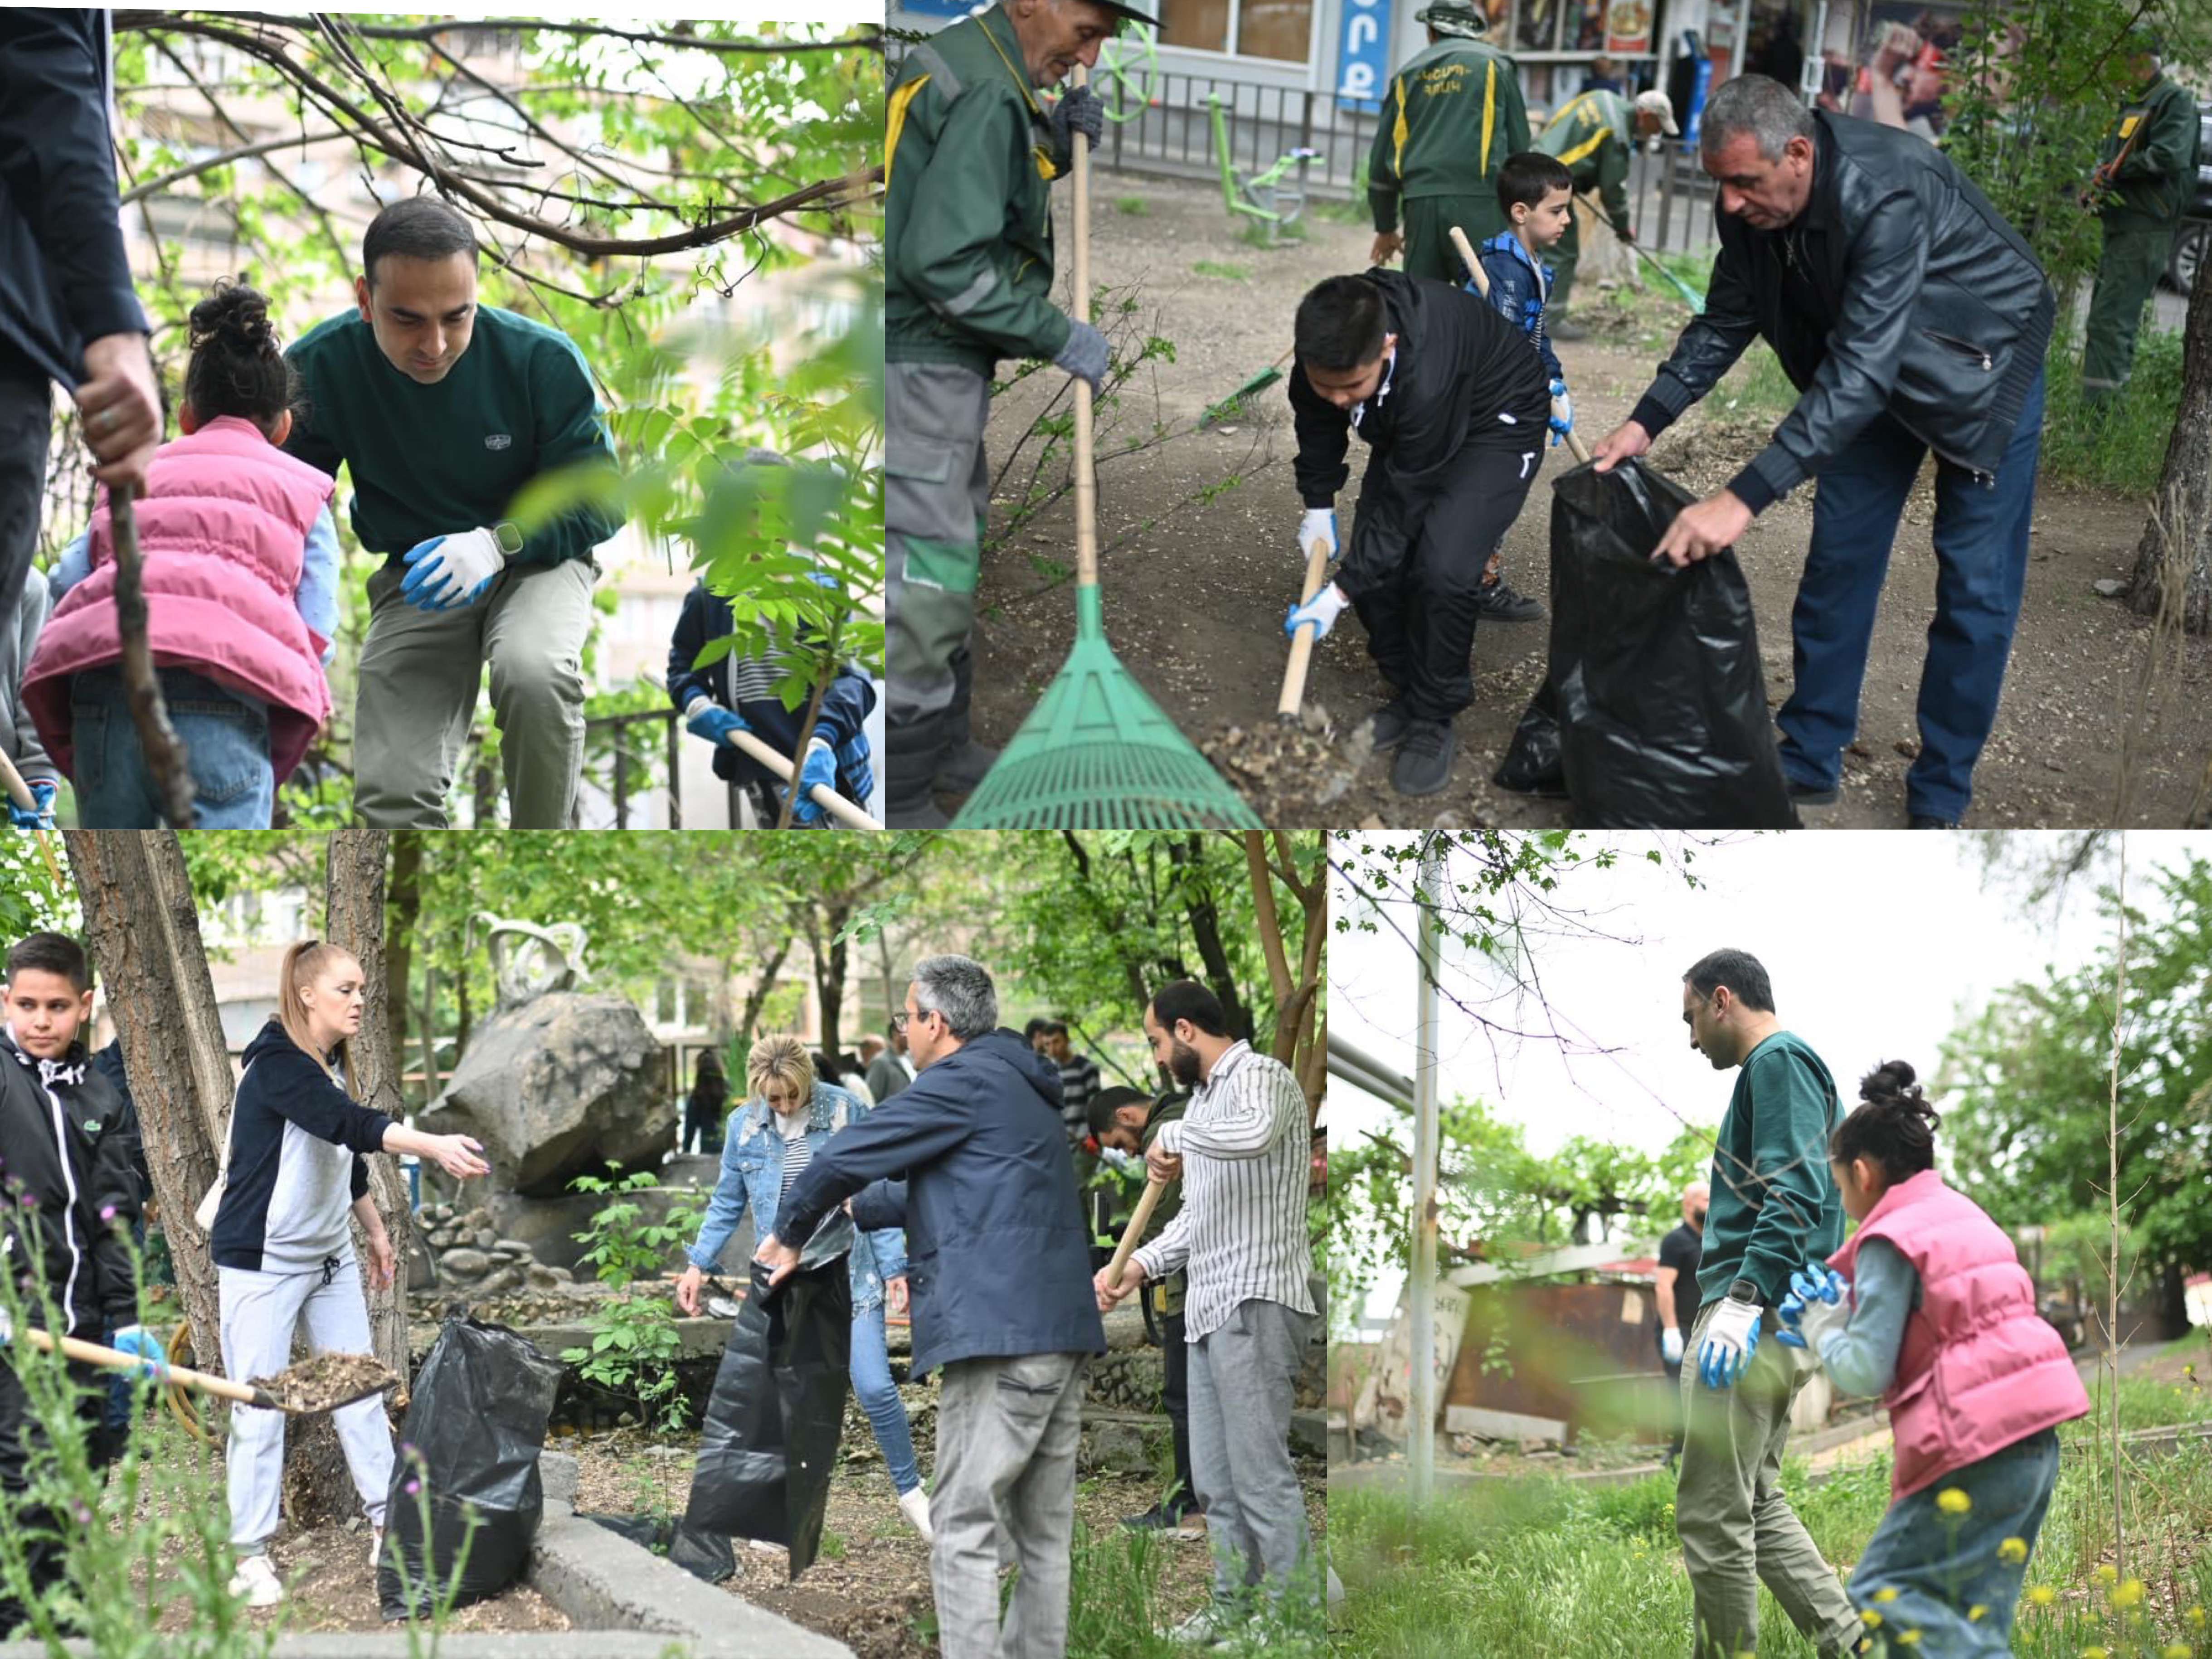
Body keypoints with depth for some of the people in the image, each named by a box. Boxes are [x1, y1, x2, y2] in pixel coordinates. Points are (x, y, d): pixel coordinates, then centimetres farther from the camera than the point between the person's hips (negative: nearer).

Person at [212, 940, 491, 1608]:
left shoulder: (335, 1068, 8)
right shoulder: (277, 1065, -19)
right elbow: (348, 1124, -35)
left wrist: (377, 1234, 24)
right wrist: (434, 1147, -46)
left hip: (330, 1257, 8)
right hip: (263, 1259, -8)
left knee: (361, 1390, 6)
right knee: (260, 1406, -4)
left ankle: (387, 1526, 10)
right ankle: (250, 1555, 3)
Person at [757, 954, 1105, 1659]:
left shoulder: (963, 1082, -6)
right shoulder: (1023, 1089, 24)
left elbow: (846, 1157, -3)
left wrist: (790, 1234, 12)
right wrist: (856, 1210, 36)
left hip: (1000, 1334, -10)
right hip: (1064, 1333, 10)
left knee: (965, 1531, -8)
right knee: (1043, 1534, 12)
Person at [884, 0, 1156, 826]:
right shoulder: (987, 95, -20)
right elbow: (945, 260, -26)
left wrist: (1058, 142, 6)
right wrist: (1060, 338, -16)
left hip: (934, 361, 10)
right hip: (918, 365, -10)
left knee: (957, 545, 20)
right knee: (927, 579, -7)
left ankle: (941, 745, 33)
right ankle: (900, 797, -1)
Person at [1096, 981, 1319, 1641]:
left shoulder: (1261, 1076, -9)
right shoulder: (1203, 1097, 20)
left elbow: (1255, 1133, -35)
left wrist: (1174, 1137, -20)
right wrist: (1140, 1267, 15)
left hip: (1256, 1306, -10)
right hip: (1210, 1310, 10)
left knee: (1261, 1471, -10)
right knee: (1215, 1478, 12)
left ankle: (1294, 1618, -6)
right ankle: (1233, 1608, 20)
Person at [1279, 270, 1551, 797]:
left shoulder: (1427, 373, -44)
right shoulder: (1326, 349, -26)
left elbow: (1404, 498, -31)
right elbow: (1317, 420, -1)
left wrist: (1340, 594, -26)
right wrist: (1318, 506, 2)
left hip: (1498, 423, -7)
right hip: (1407, 428, 7)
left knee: (1443, 570, -22)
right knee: (1374, 560, -3)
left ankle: (1432, 722, -3)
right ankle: (1408, 694, 18)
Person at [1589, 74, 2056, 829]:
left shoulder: (1888, 197, -40)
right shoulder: (1753, 202, -18)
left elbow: (1860, 372, -45)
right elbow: (1726, 321, -2)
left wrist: (1745, 498, -50)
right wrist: (1646, 421, -15)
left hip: (1982, 363, -6)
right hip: (1874, 369, 6)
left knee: (1975, 588, -3)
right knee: (1838, 560, 7)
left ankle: (1940, 796, 7)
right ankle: (1809, 760, 18)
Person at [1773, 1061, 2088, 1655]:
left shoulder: (1890, 1241, -7)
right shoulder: (1964, 1215, 20)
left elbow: (1867, 1372, -9)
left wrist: (1822, 1328, 9)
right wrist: (1844, 1319, 20)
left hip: (1976, 1448, -9)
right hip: (2034, 1435, 9)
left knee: (1881, 1592, -7)